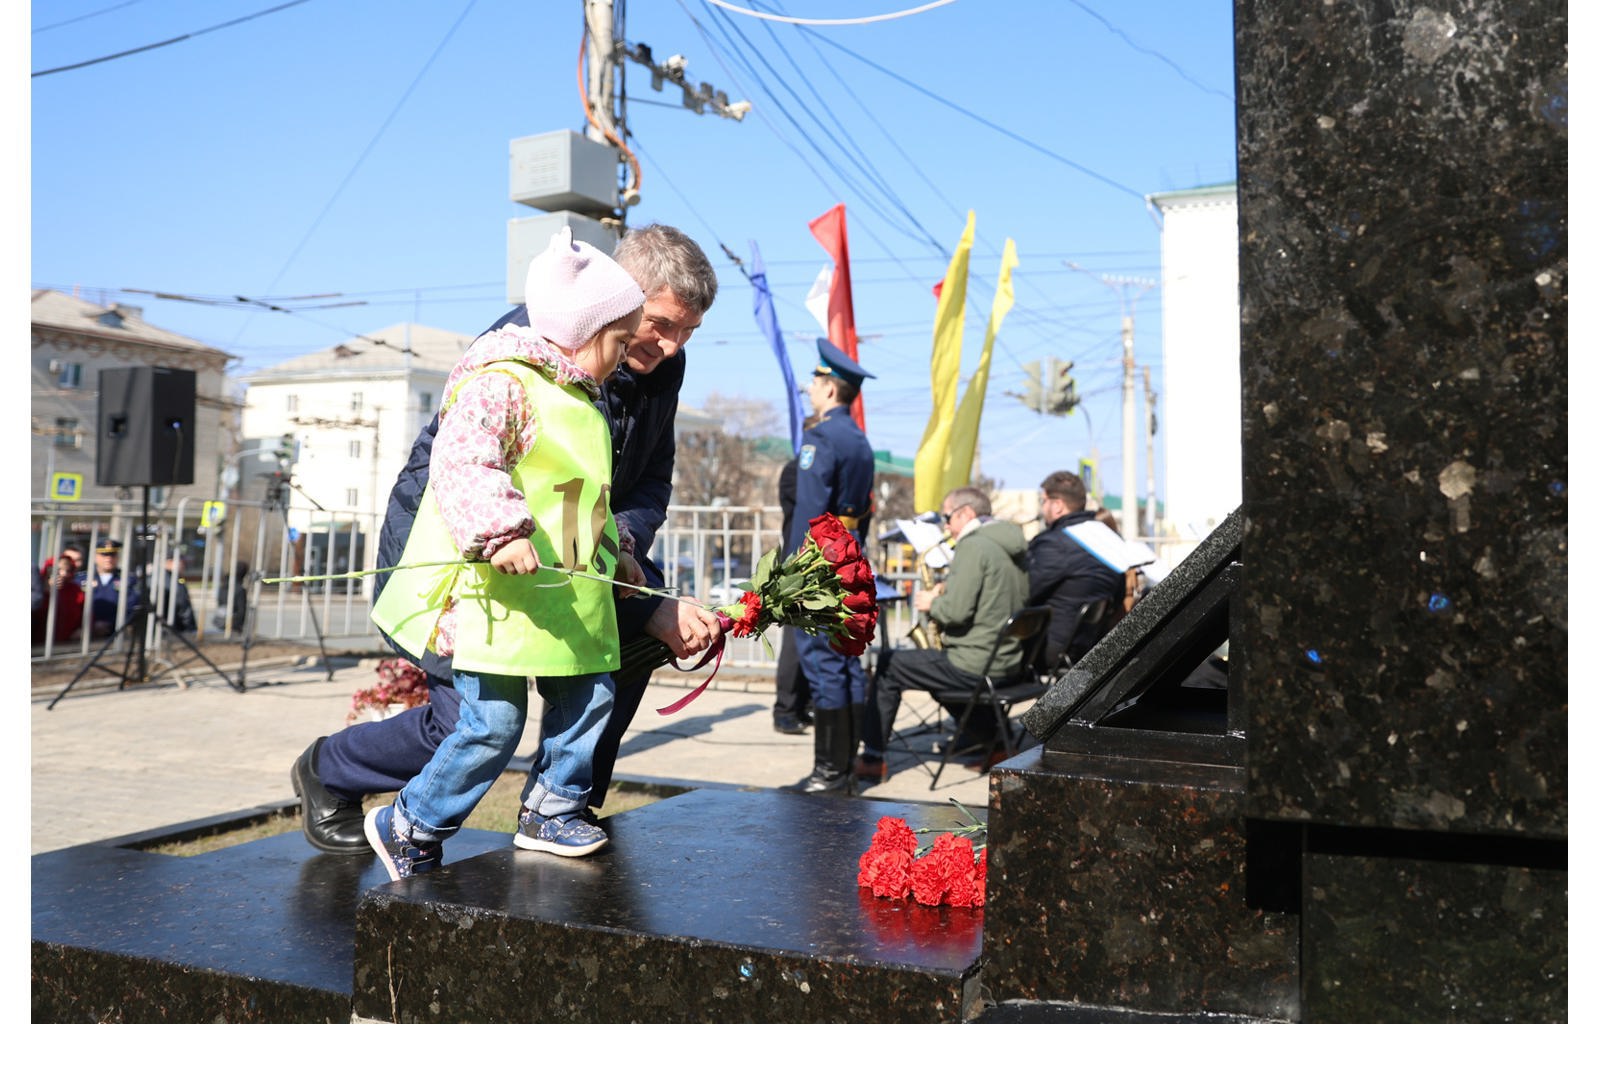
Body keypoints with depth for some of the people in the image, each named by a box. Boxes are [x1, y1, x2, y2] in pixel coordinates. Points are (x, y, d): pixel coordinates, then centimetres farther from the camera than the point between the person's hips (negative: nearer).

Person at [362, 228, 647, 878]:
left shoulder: (581, 398, 20)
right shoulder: (500, 382, -12)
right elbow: (460, 463, -26)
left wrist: (615, 551, 33)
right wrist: (501, 531, -36)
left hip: (568, 596, 9)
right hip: (496, 591, -9)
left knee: (588, 699, 11)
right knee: (494, 724, -6)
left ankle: (551, 810, 29)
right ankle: (410, 827, 13)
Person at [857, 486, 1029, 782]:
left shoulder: (973, 546, -16)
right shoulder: (1013, 545, 12)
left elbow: (956, 611, -24)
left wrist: (932, 603, -3)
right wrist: (947, 591, 15)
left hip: (976, 667, -9)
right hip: (1010, 661, 9)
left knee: (888, 666, 5)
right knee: (939, 656, 35)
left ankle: (873, 758, 8)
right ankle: (986, 735, 25)